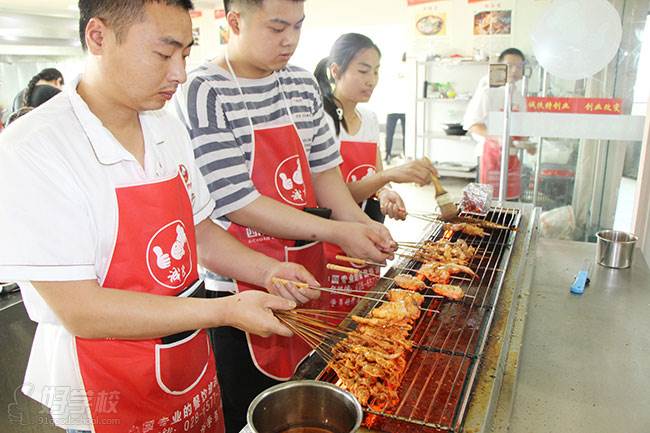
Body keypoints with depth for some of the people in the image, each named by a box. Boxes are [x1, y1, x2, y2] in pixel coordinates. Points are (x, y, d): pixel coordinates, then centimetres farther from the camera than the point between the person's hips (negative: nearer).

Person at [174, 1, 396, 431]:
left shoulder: (303, 83, 6)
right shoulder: (203, 94, -16)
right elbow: (238, 203, -20)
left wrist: (359, 222, -6)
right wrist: (336, 232, -20)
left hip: (308, 268, 6)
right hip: (242, 285, -6)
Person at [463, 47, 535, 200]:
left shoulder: (520, 96, 13)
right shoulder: (488, 92, -8)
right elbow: (471, 123, -16)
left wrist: (526, 145, 4)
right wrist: (497, 137, -28)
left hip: (512, 155, 7)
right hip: (491, 151, -7)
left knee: (511, 199, 8)